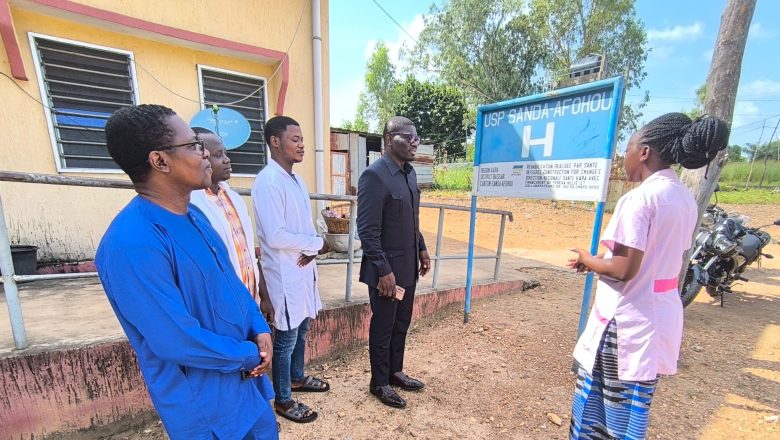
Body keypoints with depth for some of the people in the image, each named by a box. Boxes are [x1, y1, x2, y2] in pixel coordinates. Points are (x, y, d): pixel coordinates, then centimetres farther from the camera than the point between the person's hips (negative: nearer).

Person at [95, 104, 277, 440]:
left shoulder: (194, 215, -1)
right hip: (203, 402, -7)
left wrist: (260, 329, -6)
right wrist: (251, 355, -13)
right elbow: (177, 342, -28)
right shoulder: (132, 245, -29)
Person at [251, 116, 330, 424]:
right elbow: (276, 237, -26)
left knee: (301, 329, 23)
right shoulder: (268, 182, -20)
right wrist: (317, 244, -15)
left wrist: (311, 249, -7)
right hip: (286, 274, -8)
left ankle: (297, 378, 47)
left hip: (304, 269, 9)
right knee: (286, 337, 9)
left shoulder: (296, 180, 9)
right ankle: (282, 400, 31)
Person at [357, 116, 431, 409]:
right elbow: (368, 230, -21)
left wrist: (421, 250, 13)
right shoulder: (374, 175, -18)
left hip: (408, 267, 8)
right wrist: (384, 270, -20)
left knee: (401, 324, 21)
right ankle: (379, 383, 33)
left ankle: (395, 372, 43)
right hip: (386, 270, -8)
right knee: (383, 327, 11)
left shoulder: (409, 173, 9)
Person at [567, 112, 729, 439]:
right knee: (631, 407, 22)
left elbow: (624, 269, -23)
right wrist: (601, 260, 10)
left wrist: (587, 260, -6)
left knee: (597, 397, 10)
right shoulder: (685, 199, 8)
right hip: (661, 315, 8)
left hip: (628, 320, -8)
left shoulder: (639, 198, -19)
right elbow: (657, 257, 12)